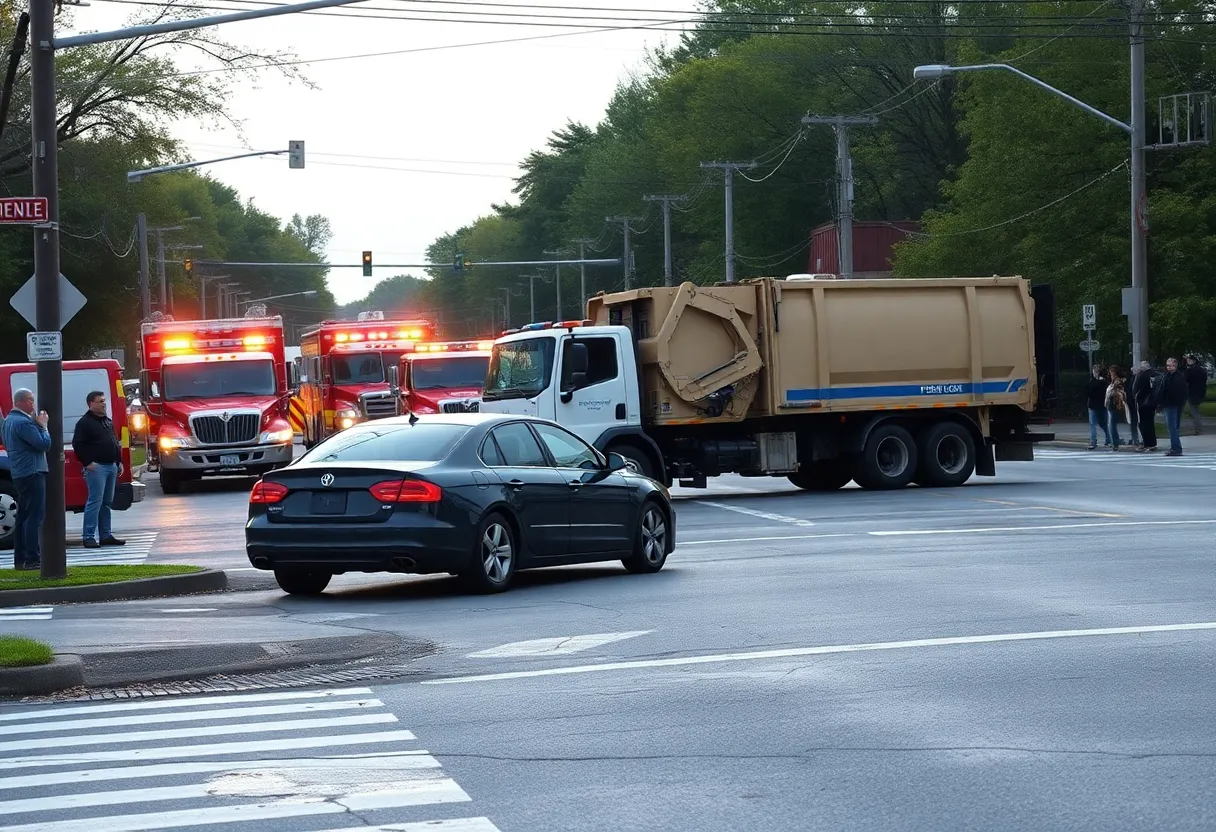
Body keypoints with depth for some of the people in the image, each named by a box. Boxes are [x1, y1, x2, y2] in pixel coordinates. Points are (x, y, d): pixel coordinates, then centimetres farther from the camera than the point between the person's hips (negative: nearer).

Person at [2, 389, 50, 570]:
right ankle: (32, 559, -12)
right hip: (32, 473, -10)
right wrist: (42, 426, -6)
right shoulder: (23, 422, -18)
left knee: (23, 516, 13)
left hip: (19, 474, 10)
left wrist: (37, 424, 11)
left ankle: (20, 559, 15)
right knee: (35, 516, -10)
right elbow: (44, 444, -20)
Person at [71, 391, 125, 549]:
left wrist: (119, 461, 18)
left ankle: (105, 535, 15)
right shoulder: (85, 423, -7)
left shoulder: (108, 422, 19)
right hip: (97, 467, -8)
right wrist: (88, 462, -18)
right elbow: (78, 444, -13)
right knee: (95, 501, -11)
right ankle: (89, 536, -10)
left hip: (111, 466, 8)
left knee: (107, 502, 11)